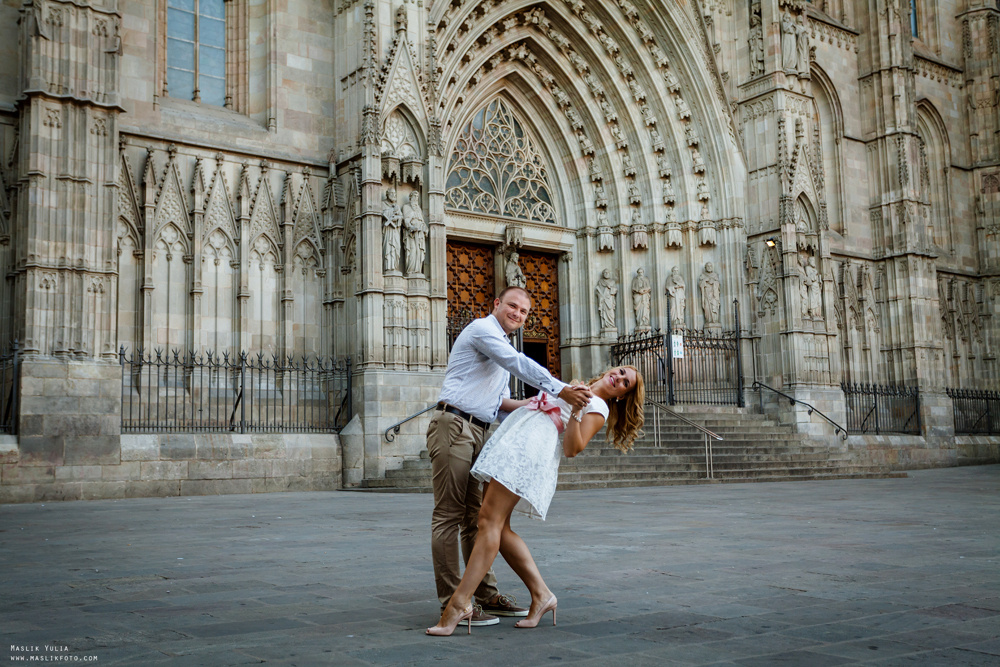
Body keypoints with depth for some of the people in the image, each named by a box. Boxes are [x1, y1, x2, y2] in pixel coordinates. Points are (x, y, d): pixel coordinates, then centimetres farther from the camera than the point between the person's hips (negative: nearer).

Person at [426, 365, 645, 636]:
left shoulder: (598, 407, 6)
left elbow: (573, 448, -6)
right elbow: (531, 404, 38)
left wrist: (576, 412, -16)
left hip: (530, 450, -8)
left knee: (490, 521, -17)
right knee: (499, 527, -1)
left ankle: (459, 603, -20)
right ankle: (541, 595, 4)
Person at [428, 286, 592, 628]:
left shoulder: (502, 347, 26)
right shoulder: (482, 329, -4)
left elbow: (500, 399, 24)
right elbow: (519, 364, -16)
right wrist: (560, 390, -20)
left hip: (476, 433, 10)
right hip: (453, 426, -10)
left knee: (476, 515, 9)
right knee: (449, 515, -8)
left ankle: (486, 593, 13)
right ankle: (452, 602, -8)